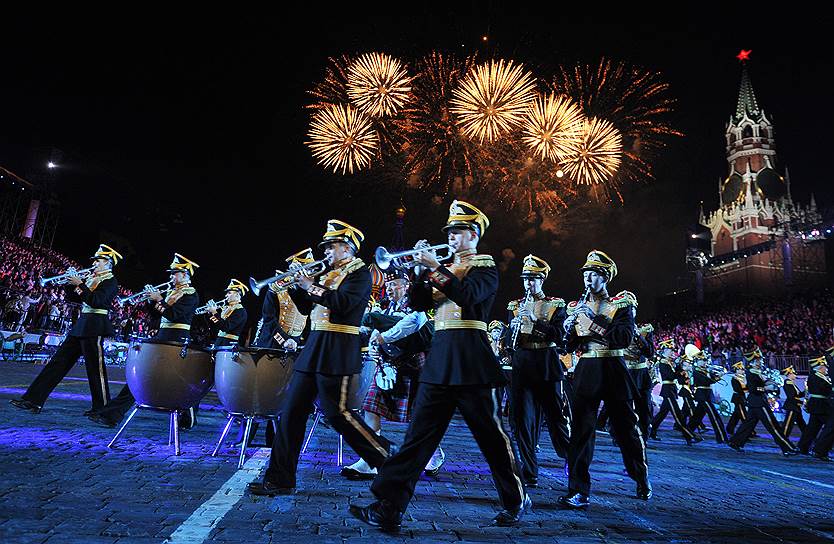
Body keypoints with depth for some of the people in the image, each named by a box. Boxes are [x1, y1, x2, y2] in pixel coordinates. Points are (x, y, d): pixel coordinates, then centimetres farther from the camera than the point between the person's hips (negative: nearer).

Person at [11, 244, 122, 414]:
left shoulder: (110, 281, -9)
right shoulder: (92, 278, 18)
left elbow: (96, 301, -22)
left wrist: (80, 285, -18)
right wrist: (72, 281, 6)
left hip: (94, 328, -9)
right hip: (81, 325, 9)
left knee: (95, 368, -3)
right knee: (59, 361, 8)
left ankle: (102, 408, 8)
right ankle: (34, 400, 13)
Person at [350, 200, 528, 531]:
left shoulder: (485, 268, 2)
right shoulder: (443, 270, 20)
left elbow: (468, 295, -19)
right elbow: (417, 304, 9)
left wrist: (436, 267, -19)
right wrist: (422, 269, -3)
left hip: (471, 361, -5)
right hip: (439, 361, 5)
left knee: (490, 434, 7)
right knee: (418, 434, 1)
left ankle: (516, 500, 28)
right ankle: (389, 507, 3)